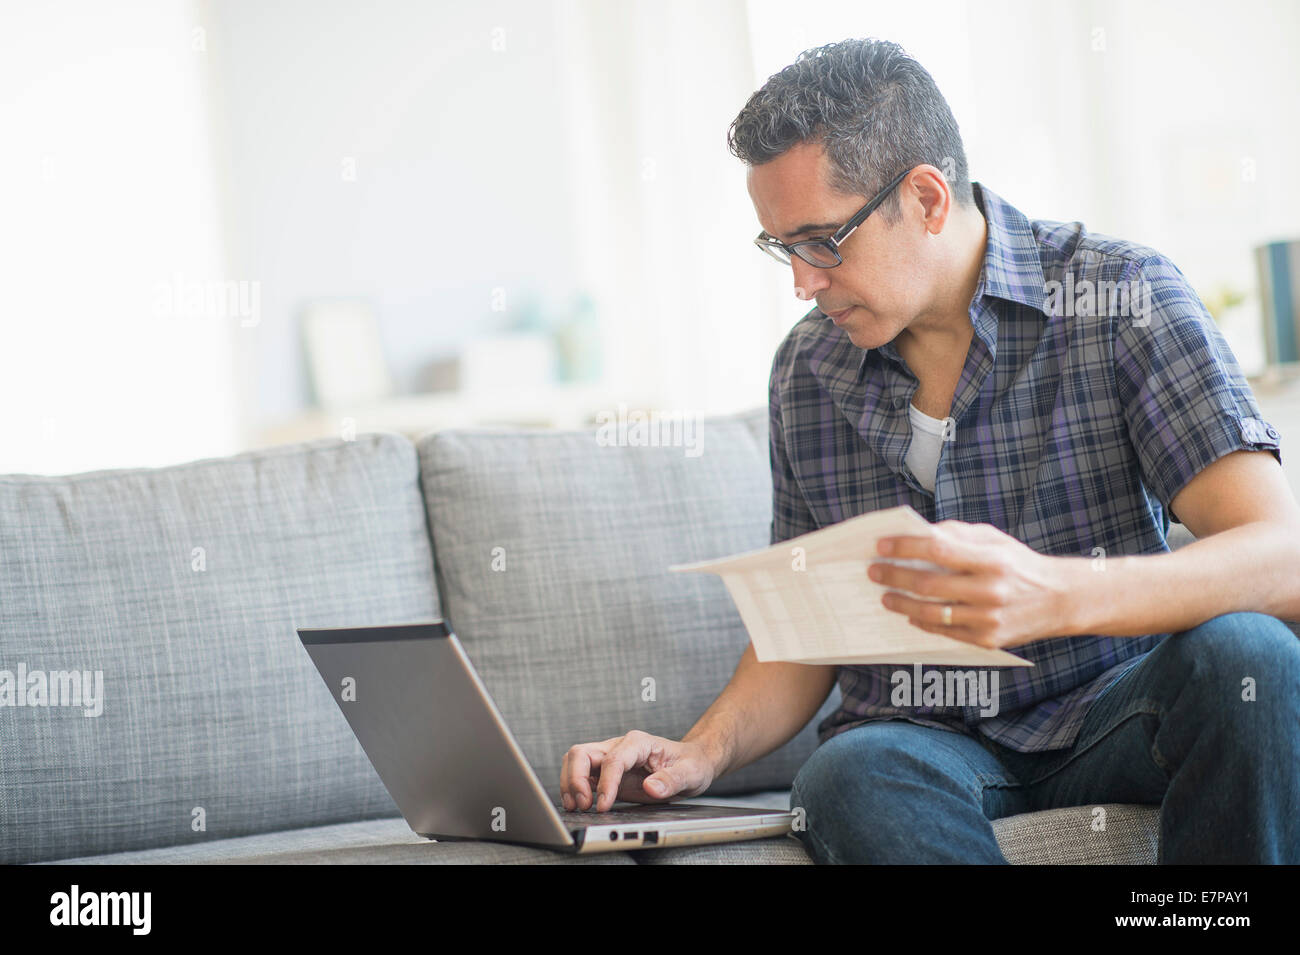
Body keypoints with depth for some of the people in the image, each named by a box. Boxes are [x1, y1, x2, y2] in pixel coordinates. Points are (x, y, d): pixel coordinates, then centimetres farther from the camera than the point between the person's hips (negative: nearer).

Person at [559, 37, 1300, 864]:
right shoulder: (807, 372, 7)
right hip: (920, 737, 1)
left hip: (1113, 716, -1)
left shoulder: (1121, 298, -7)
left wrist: (1055, 596, -38)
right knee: (850, 780, -35)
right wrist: (701, 754, -6)